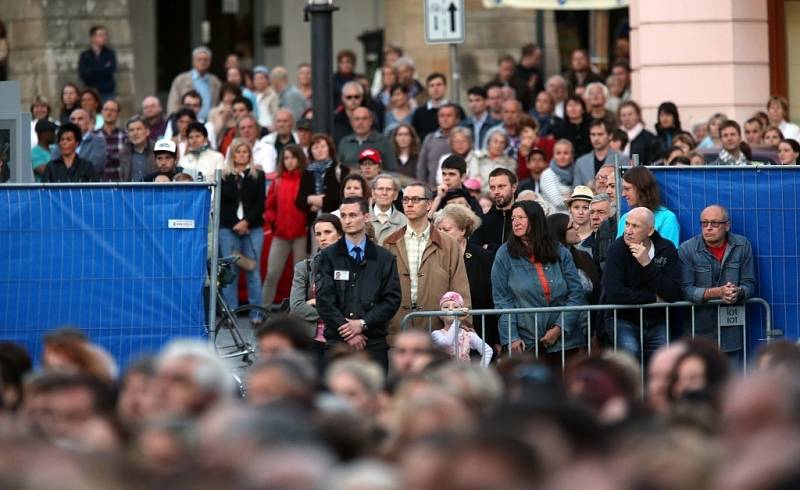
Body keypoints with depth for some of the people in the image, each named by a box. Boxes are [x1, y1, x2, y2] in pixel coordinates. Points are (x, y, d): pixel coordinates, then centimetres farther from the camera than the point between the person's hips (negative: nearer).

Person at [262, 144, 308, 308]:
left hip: (301, 234, -3)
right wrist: (271, 219, 0)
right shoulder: (278, 181, 11)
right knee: (272, 274, -1)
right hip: (280, 234, 3)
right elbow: (270, 205, 16)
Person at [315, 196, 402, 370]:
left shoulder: (385, 258, 11)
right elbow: (324, 300, 1)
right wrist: (346, 331, -9)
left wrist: (363, 323, -9)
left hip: (374, 342, 1)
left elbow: (392, 300, 4)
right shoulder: (328, 257, 9)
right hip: (337, 341, -1)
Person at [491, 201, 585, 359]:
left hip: (563, 338, 1)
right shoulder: (505, 254, 2)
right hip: (525, 343, -1)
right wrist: (511, 338, -11)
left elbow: (576, 293, 2)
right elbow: (502, 300, -2)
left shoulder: (560, 252, 6)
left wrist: (559, 328, -9)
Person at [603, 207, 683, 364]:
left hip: (656, 323, 3)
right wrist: (654, 298, -10)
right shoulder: (618, 248, -7)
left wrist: (647, 264, -19)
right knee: (630, 351, -30)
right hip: (623, 320, -2)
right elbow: (613, 294, -19)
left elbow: (674, 294, -12)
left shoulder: (667, 249, 0)